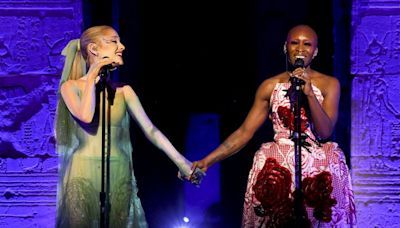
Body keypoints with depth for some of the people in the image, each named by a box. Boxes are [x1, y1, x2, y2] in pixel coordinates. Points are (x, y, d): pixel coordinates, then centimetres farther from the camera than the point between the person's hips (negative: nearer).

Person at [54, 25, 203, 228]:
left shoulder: (123, 91, 9)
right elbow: (86, 116, -19)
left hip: (119, 176, 3)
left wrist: (180, 161, -1)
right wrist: (92, 77, -8)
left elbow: (150, 129, 6)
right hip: (84, 175, -3)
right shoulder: (71, 86, 1)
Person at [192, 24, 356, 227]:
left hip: (319, 169, 0)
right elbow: (245, 132, 5)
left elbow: (325, 131, -6)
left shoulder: (329, 84, 4)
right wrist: (207, 161, -3)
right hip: (277, 170, 0)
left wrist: (309, 93, -17)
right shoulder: (270, 86, 6)